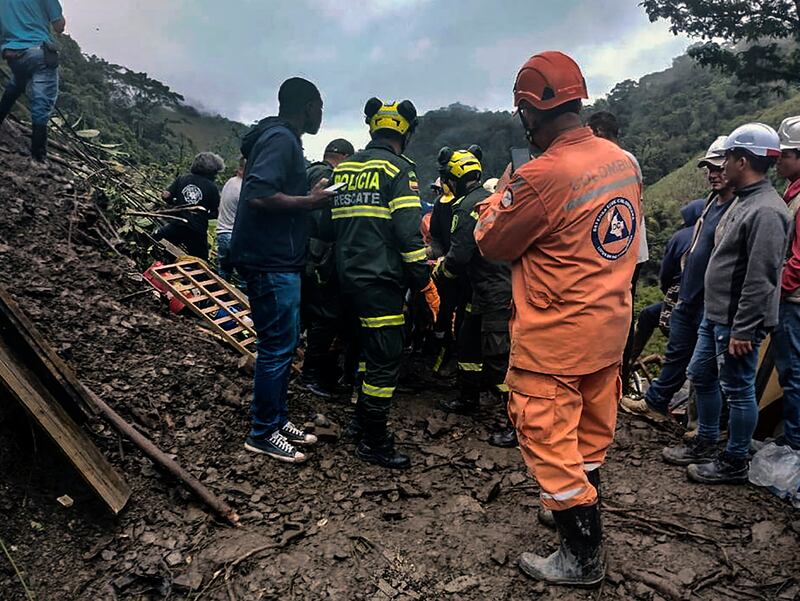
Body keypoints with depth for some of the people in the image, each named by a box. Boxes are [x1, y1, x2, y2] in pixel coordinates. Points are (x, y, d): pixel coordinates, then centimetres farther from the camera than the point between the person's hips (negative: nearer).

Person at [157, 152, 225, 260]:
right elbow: (216, 213, -2)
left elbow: (166, 196, 2)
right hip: (197, 231, -1)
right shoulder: (212, 187, -3)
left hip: (176, 226, 1)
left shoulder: (181, 179, 4)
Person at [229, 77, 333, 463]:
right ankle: (263, 433, 10)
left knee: (284, 343, 16)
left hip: (279, 260, 11)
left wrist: (312, 197, 12)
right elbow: (259, 195, -26)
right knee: (277, 347, -3)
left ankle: (277, 419, 27)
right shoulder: (280, 139, -13)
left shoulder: (283, 139, 18)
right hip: (271, 261, -11)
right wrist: (310, 201, -16)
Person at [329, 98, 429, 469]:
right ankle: (374, 442, 10)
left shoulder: (343, 168, 14)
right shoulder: (398, 169, -8)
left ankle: (360, 421, 32)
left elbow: (333, 223, 17)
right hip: (382, 281, -8)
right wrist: (425, 282, -9)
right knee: (386, 359, 0)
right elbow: (409, 232, -15)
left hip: (350, 277, 8)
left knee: (371, 350, 22)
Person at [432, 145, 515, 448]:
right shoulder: (488, 198, 15)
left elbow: (458, 258, -18)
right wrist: (445, 260, 19)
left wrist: (438, 271, 2)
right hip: (487, 289, 11)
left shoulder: (468, 206, -16)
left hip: (498, 293, -11)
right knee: (468, 340, 21)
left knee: (497, 358, -8)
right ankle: (467, 399, 36)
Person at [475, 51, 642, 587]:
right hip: (611, 325, 9)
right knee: (591, 429, 23)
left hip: (555, 338, -8)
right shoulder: (624, 161, 3)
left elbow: (492, 244, -11)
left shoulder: (543, 176, -23)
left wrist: (502, 192, 5)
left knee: (548, 438, 7)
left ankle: (583, 558, 22)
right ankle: (582, 515, 44)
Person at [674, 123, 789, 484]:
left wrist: (743, 329, -23)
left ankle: (734, 463, 19)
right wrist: (715, 313, 20)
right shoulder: (742, 201, 12)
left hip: (737, 322, -10)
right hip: (715, 314, 10)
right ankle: (705, 444, 35)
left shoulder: (766, 211, -20)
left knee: (738, 390, 3)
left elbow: (760, 279, -24)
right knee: (701, 376, 19)